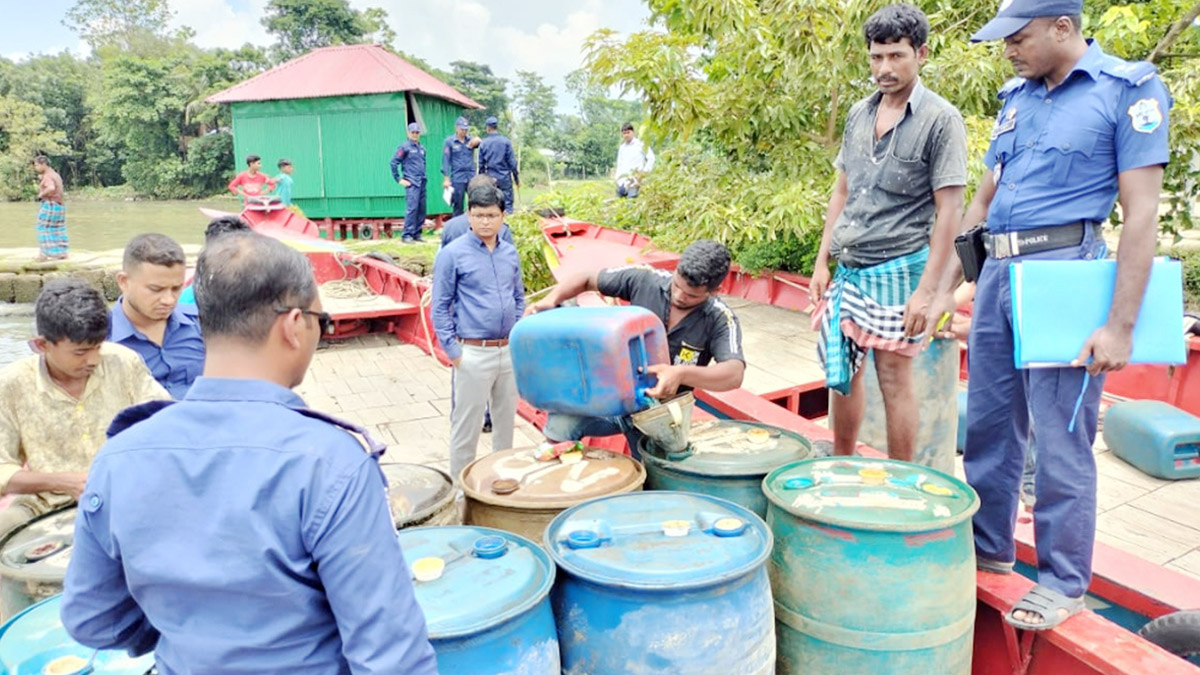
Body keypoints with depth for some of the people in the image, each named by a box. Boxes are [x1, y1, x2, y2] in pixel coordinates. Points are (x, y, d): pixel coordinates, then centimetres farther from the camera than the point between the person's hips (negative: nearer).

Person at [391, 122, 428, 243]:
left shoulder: (422, 148, 16)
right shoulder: (405, 147, -3)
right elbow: (394, 162, -6)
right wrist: (399, 179, -7)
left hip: (422, 182, 7)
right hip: (411, 183, -7)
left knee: (421, 209, 6)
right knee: (412, 208, -13)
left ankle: (417, 234, 13)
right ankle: (407, 236, -11)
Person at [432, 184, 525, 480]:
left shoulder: (510, 253, 8)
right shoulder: (452, 254, -7)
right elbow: (440, 308, -7)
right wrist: (453, 352, -11)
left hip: (509, 352, 5)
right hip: (473, 354, -5)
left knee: (506, 420, 16)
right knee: (466, 426, 4)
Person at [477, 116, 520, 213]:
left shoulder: (483, 143, 1)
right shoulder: (506, 141, -4)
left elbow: (481, 164, 6)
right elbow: (512, 162, -4)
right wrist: (516, 179, 4)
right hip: (505, 179, -2)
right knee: (507, 205, -1)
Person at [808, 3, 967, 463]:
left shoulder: (941, 120, -7)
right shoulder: (858, 114, 11)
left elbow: (948, 212, -10)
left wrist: (927, 290, -14)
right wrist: (822, 260, 12)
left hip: (897, 270, -6)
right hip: (847, 269, 6)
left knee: (894, 378, 0)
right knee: (841, 372, 12)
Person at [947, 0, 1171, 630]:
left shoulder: (1127, 89, -4)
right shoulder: (1016, 97, 14)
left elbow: (1141, 213, -9)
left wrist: (1120, 325, -14)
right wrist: (945, 289, 14)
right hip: (997, 272, 7)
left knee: (1061, 440, -1)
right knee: (988, 425, 12)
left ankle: (1063, 583, 15)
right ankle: (989, 547, 29)